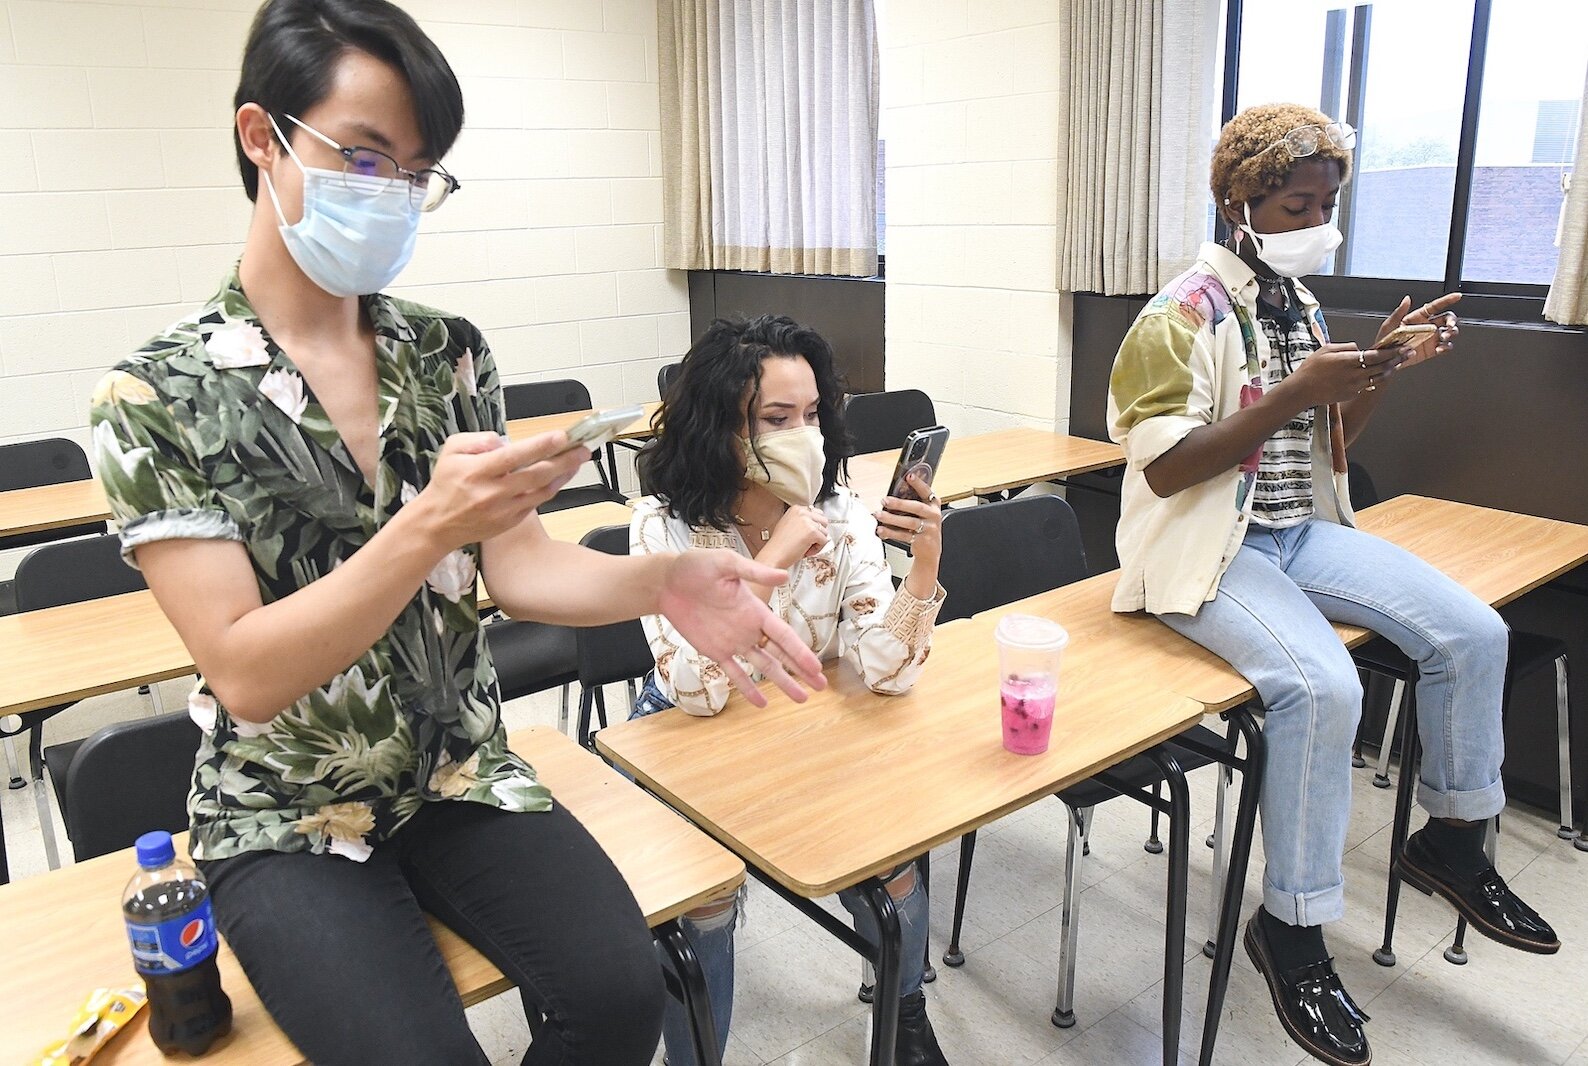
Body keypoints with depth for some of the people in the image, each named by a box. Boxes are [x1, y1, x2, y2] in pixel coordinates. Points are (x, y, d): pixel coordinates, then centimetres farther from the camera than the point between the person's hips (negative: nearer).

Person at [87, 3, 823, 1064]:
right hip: (288, 818, -2)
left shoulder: (451, 353, -1)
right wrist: (425, 528, -33)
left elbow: (516, 564, -5)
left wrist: (659, 581, -26)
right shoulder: (159, 396, -13)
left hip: (462, 774, 3)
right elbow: (244, 674, -18)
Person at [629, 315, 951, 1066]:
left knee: (891, 871, -12)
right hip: (691, 744, -2)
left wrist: (926, 561, -36)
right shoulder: (665, 526, -21)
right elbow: (698, 691, -30)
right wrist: (774, 558, -34)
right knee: (701, 903, -23)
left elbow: (887, 672, -22)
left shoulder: (843, 518, -14)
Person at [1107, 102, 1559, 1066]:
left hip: (1301, 530, 8)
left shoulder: (1298, 302, 11)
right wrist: (1294, 393, -23)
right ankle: (1291, 925, -11)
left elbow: (1325, 447, 16)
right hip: (1208, 545, -8)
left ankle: (1451, 839, 18)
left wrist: (1385, 369, 0)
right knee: (1325, 685, -30)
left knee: (1472, 631, -5)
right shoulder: (1187, 313, -12)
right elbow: (1165, 468, -19)